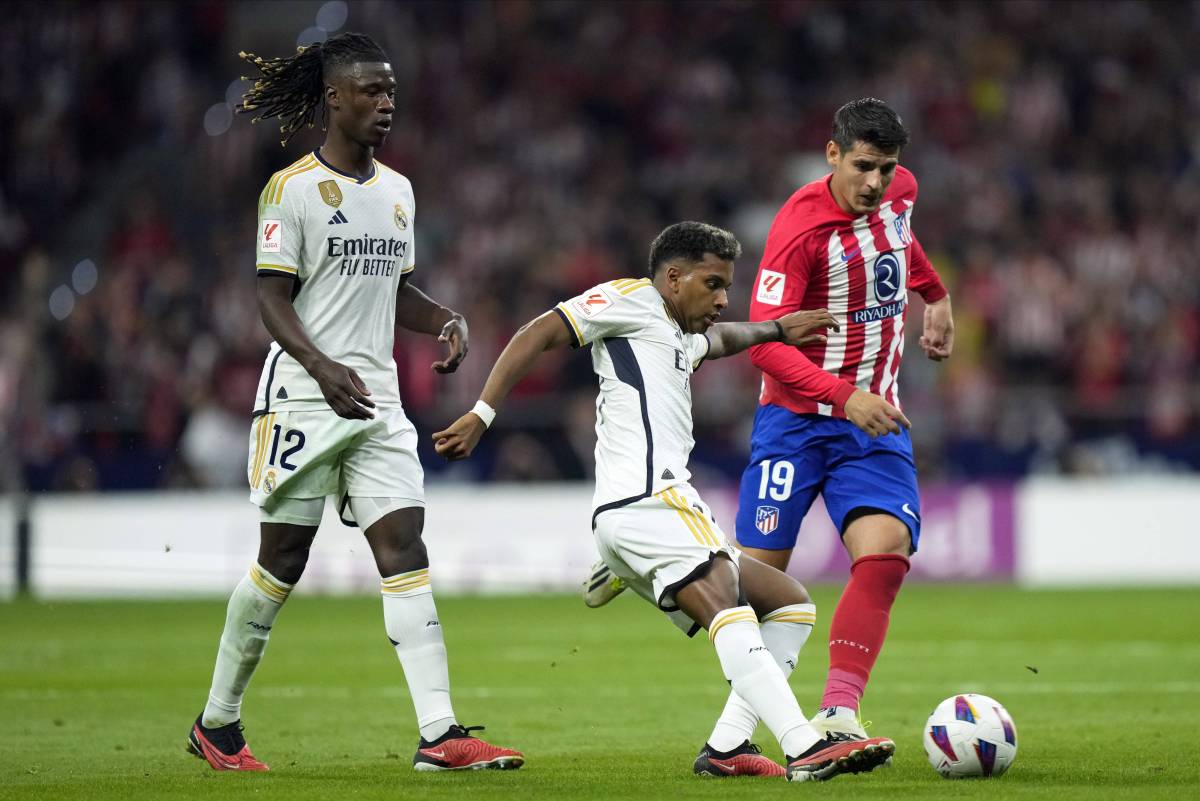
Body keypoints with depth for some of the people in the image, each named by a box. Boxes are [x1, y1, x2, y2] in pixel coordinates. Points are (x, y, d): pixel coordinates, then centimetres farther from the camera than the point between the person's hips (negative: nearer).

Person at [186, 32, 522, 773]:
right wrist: (322, 367, -24)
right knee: (282, 560, 0)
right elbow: (272, 296, -9)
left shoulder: (397, 190, 14)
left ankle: (440, 733, -14)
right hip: (303, 398, -5)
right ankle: (218, 723, 17)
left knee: (405, 548, -7)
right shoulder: (293, 189, -6)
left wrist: (446, 321, 2)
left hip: (378, 402, 6)